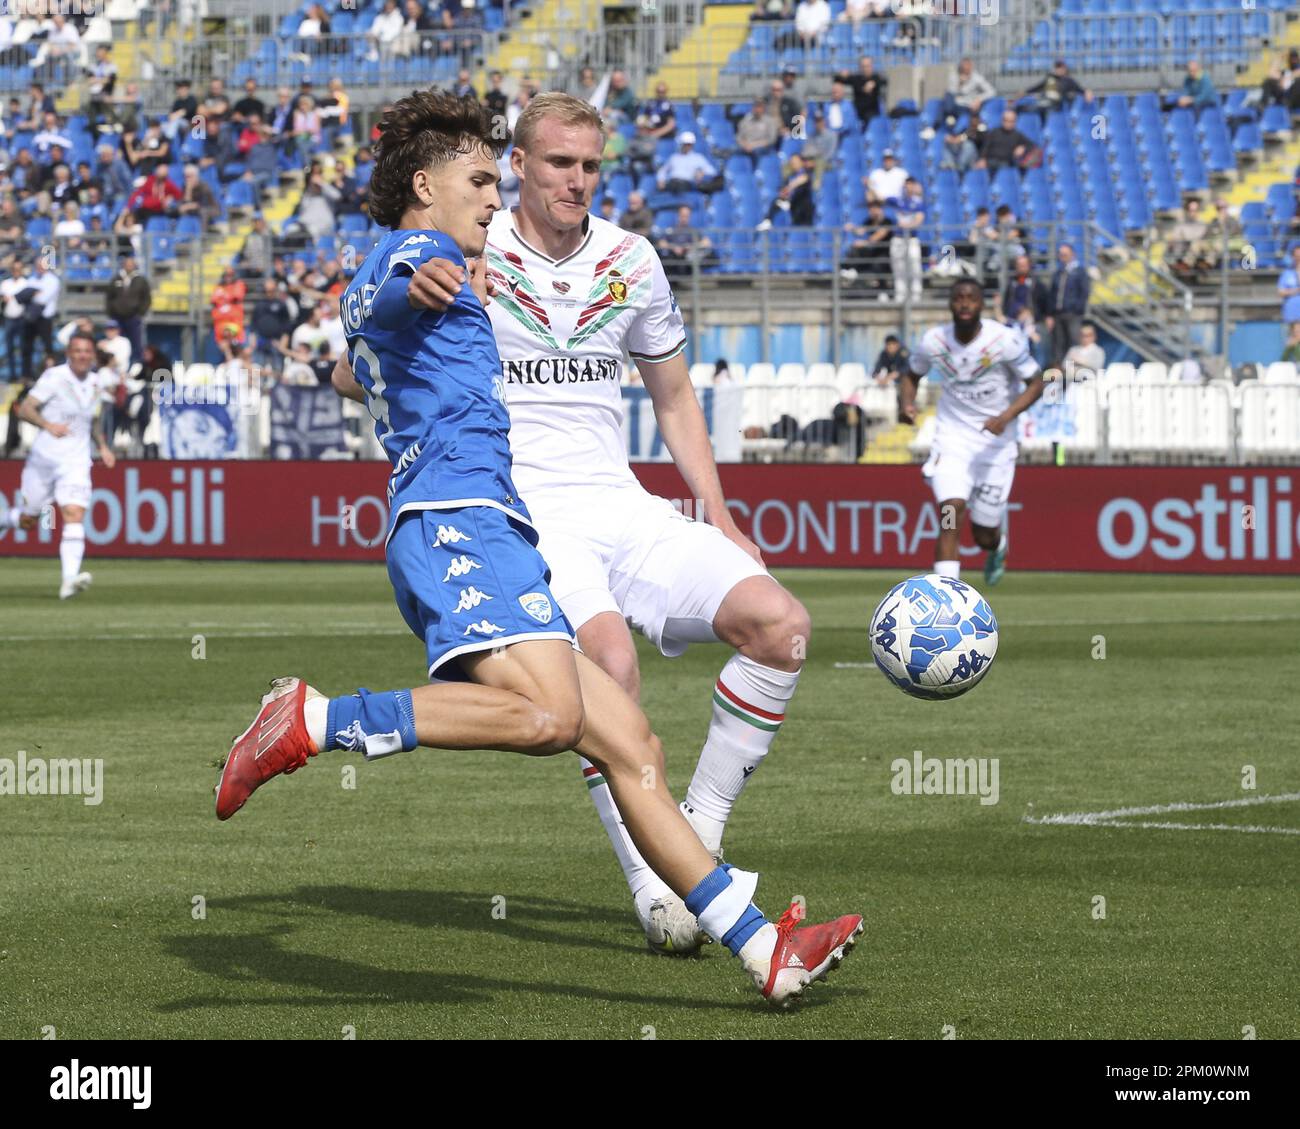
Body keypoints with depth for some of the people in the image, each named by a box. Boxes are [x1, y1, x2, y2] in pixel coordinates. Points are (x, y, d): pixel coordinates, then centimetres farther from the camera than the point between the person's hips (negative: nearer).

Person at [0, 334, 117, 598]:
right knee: (28, 519, 8)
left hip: (76, 461, 3)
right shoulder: (54, 377, -10)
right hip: (44, 458, -3)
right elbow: (24, 409, -15)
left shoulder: (97, 382, 8)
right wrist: (48, 425, -30)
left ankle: (70, 580, -27)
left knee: (74, 515, -17)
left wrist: (102, 446, 15)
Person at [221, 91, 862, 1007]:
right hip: (460, 518, -10)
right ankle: (314, 721, -26)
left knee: (631, 747, 4)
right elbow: (388, 293, -27)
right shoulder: (417, 251, 0)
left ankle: (763, 951, 0)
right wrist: (435, 283, -50)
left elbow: (352, 375, 53)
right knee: (551, 714, -34)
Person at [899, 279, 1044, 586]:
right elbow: (912, 375, 10)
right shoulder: (933, 341, -8)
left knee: (984, 536, 7)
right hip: (952, 436, 1)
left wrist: (1006, 417, -24)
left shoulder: (1006, 340, -16)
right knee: (951, 510, -23)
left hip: (996, 441, -1)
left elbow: (1035, 383, -8)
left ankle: (998, 546, 47)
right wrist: (906, 404, -12)